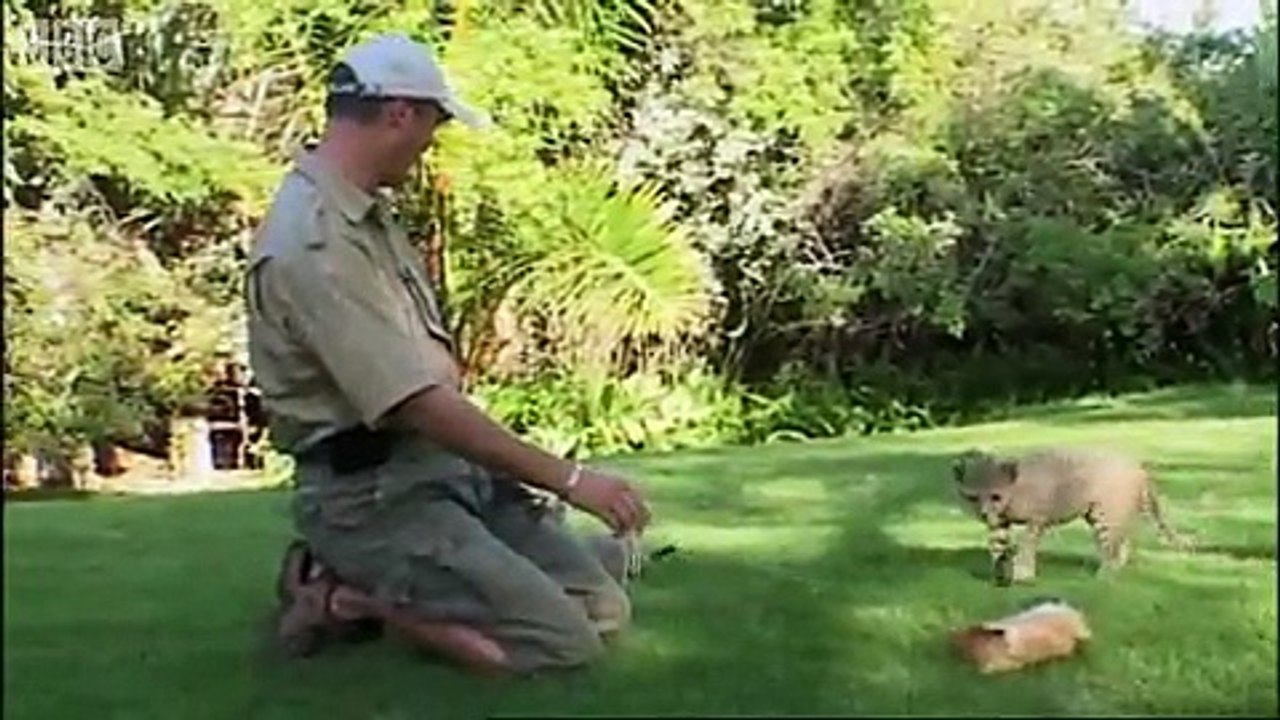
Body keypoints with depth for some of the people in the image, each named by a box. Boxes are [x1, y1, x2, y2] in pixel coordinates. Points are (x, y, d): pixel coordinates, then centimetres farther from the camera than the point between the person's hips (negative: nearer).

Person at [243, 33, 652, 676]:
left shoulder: (365, 211, 11)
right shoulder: (315, 243, -22)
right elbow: (418, 404, -26)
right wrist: (568, 479, -21)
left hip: (443, 464, 10)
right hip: (371, 493, -10)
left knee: (604, 606, 5)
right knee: (564, 640, -15)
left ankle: (365, 577, 10)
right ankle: (343, 595, -2)